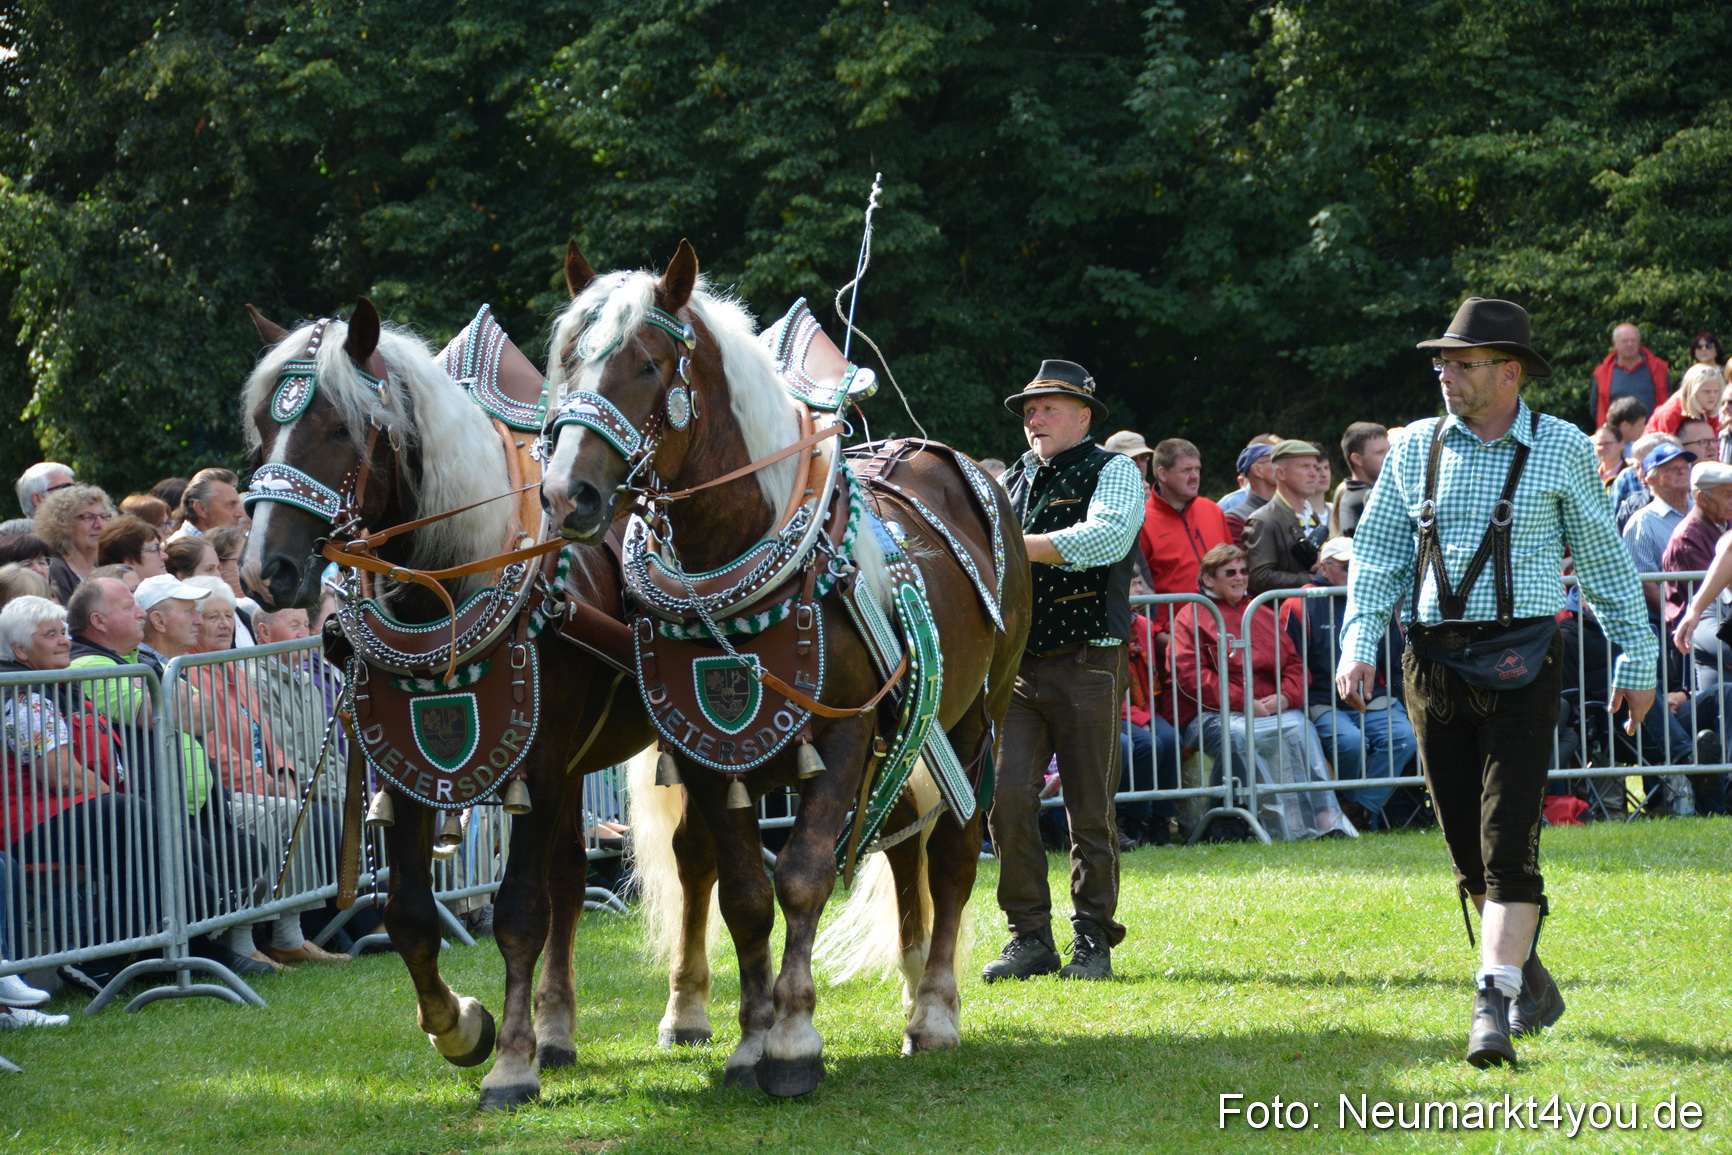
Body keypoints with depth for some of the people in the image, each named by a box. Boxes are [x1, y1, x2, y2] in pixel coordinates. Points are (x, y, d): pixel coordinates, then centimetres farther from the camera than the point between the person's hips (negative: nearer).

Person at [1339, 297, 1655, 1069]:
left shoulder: (1560, 448, 1)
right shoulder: (1416, 448, 9)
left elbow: (1604, 559, 7)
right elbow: (1378, 552, 13)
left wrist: (1636, 657, 7)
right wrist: (1359, 643, 0)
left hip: (1519, 662, -4)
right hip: (1434, 660, 4)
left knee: (1508, 842, -13)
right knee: (1467, 850, 8)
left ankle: (1495, 1006, -16)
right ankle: (1526, 973, 26)